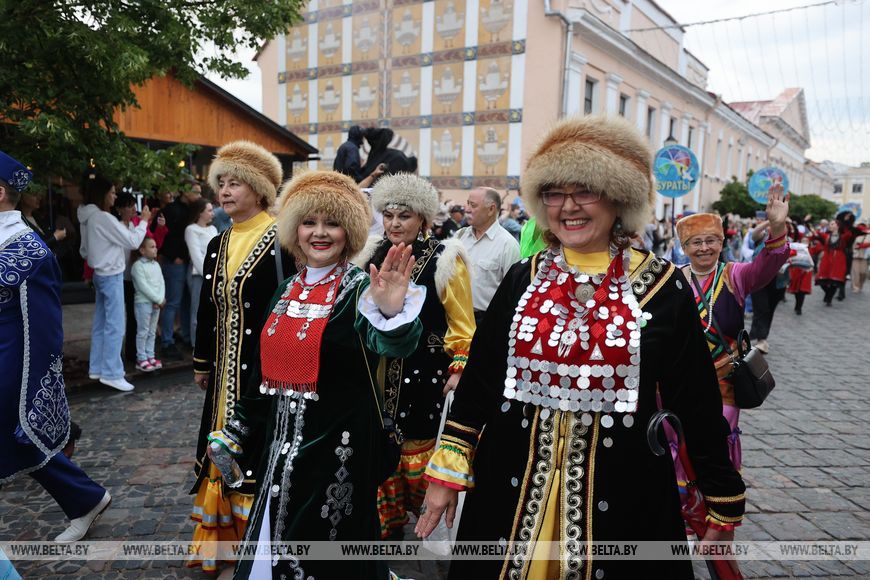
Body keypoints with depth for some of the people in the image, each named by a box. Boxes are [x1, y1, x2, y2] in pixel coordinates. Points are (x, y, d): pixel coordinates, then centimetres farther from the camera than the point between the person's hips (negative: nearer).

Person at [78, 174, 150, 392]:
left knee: (101, 323, 14)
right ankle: (111, 374, -4)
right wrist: (143, 221, -6)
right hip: (111, 275, -10)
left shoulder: (89, 217, 10)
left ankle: (97, 368, 21)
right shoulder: (103, 217, -19)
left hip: (101, 274, 10)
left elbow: (85, 250, 17)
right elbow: (133, 241, -16)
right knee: (114, 326, -7)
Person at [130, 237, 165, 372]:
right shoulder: (138, 265, -10)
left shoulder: (156, 265, 12)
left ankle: (150, 356, 19)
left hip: (157, 303, 7)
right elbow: (143, 286, -17)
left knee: (152, 332, 11)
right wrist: (158, 299, -16)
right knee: (143, 332, -2)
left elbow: (161, 282, 8)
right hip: (143, 302, -7)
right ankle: (141, 358, 4)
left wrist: (161, 298, -8)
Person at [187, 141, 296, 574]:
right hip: (226, 367, 7)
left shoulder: (281, 241, -11)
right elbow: (207, 307, 15)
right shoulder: (219, 245, 10)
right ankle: (223, 536, 32)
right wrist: (202, 362, 18)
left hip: (265, 365, -7)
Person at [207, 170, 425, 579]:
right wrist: (239, 430, 15)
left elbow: (391, 344, -34)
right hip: (281, 437, 6)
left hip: (337, 440, -6)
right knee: (276, 531, 20)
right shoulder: (288, 289, 5)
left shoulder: (358, 288, -13)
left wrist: (391, 311, -56)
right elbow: (270, 366, 12)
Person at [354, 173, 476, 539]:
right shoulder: (372, 255, 5)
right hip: (377, 373, 4)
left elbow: (462, 326, -3)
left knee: (416, 451, 1)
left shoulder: (443, 260, -7)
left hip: (422, 374, -4)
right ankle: (388, 523, 30)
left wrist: (458, 370, -12)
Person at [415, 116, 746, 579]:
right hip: (513, 482, 2)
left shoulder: (662, 287, -6)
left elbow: (695, 400, -1)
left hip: (620, 490, -2)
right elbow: (478, 378, 3)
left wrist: (722, 497, 5)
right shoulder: (523, 280, 0)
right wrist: (448, 469, 4)